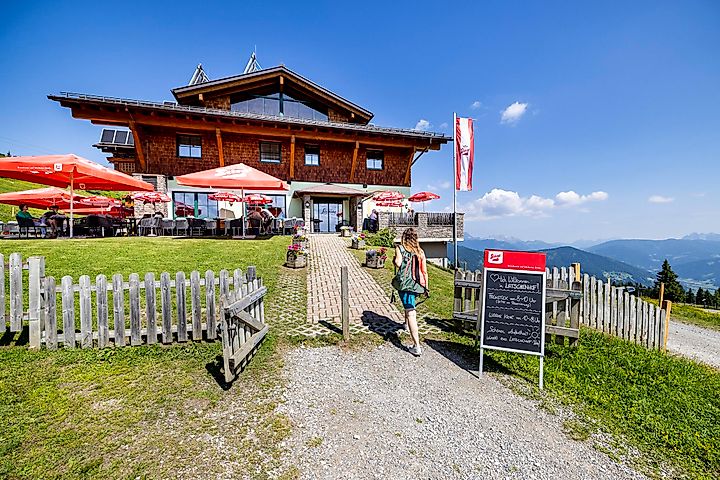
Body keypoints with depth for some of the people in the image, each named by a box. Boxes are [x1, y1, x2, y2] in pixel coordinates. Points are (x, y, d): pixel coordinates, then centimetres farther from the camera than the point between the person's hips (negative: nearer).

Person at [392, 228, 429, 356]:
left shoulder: (400, 248, -2)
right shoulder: (420, 252, 8)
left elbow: (398, 263, -17)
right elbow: (424, 271, 7)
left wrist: (394, 259, 5)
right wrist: (426, 288, 14)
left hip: (404, 283, -5)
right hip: (417, 284, 5)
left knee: (410, 312, -8)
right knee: (411, 305, 32)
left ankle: (417, 347, -9)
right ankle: (407, 324, 57)